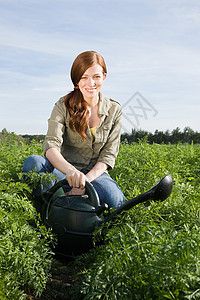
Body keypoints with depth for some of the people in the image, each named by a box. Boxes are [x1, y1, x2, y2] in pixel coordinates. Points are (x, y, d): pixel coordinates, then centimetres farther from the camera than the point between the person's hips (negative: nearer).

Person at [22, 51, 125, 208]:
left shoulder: (114, 110, 3)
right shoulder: (64, 105, -2)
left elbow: (109, 155, -2)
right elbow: (51, 145, -18)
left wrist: (86, 179, -20)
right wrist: (71, 170, -41)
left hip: (95, 173, 2)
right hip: (63, 171, -1)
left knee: (115, 200, -32)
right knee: (34, 161, -32)